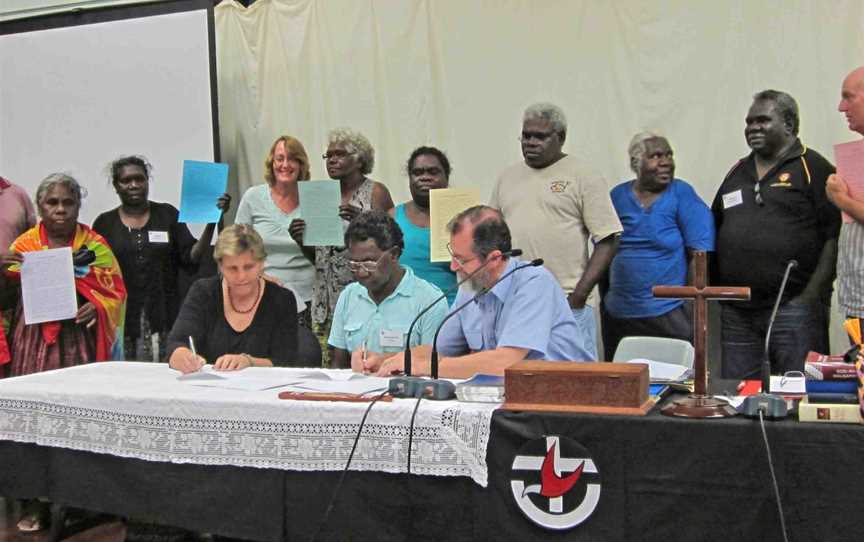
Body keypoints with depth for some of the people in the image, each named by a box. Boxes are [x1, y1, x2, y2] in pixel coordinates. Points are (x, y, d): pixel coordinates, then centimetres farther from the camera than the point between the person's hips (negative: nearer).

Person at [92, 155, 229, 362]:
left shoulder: (167, 214, 7)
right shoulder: (104, 223, 8)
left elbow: (192, 260, 0)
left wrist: (211, 223, -10)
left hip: (164, 318, 0)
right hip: (121, 320, 0)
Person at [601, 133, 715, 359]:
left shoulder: (681, 194, -2)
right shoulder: (616, 197, 7)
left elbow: (701, 252, -7)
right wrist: (605, 299, 13)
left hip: (669, 313, -3)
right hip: (617, 315, 4)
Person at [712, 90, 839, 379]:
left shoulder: (813, 168, -1)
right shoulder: (737, 173, 18)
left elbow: (835, 235, -8)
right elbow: (715, 232, 22)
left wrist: (813, 293, -14)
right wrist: (712, 288, 12)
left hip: (793, 307, -6)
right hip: (736, 310, 6)